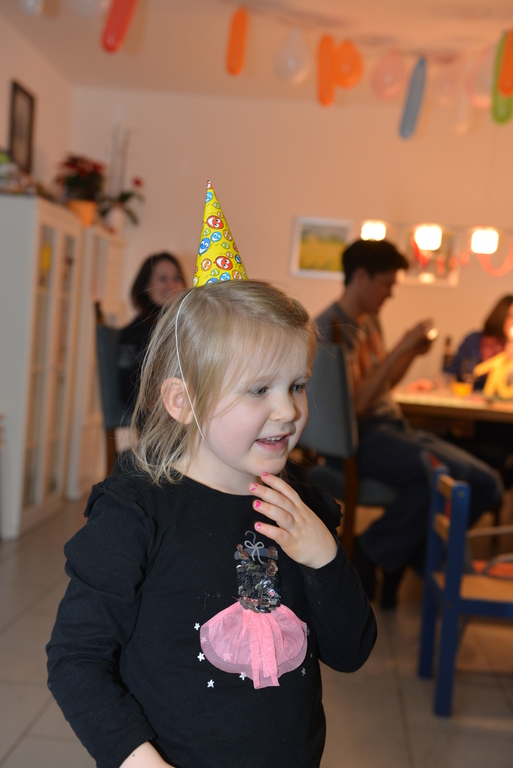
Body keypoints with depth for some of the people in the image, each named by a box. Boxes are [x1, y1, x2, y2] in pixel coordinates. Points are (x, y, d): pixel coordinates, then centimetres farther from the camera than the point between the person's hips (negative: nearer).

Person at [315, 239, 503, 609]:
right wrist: (399, 348, -19)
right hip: (360, 437, -9)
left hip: (393, 426, 9)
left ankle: (407, 559, 5)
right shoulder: (332, 325, -11)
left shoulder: (370, 320, 17)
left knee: (487, 484, -8)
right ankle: (370, 554, -10)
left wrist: (412, 353, 9)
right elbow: (357, 404, -20)